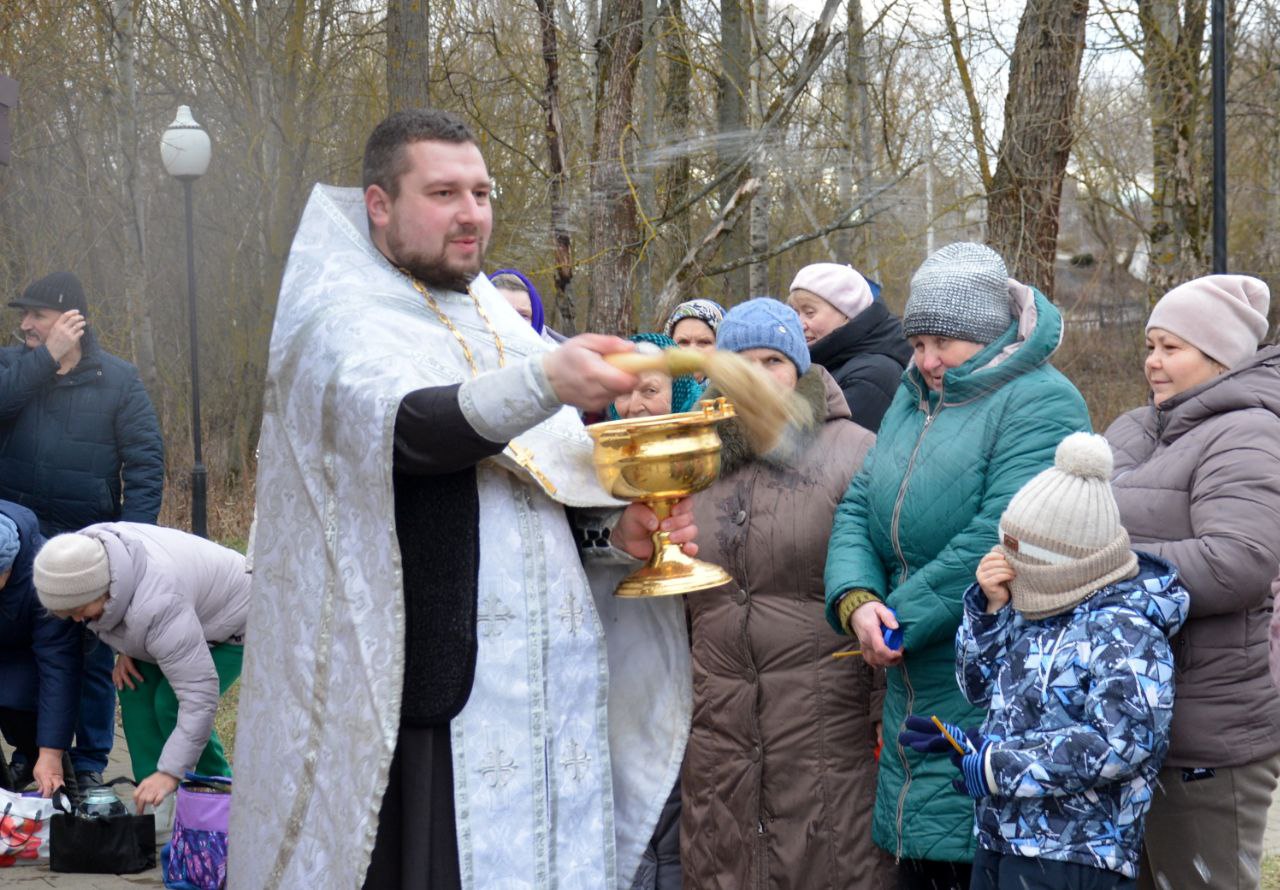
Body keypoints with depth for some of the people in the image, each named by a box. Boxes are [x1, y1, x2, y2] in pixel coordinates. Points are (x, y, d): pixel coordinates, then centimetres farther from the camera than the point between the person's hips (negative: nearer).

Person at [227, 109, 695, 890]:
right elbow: (408, 426, -23)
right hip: (427, 702, -6)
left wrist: (616, 536, 1)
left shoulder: (504, 333, 18)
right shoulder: (342, 324, -2)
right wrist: (546, 380, -39)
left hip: (550, 696, 6)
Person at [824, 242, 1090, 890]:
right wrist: (856, 600, -10)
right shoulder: (912, 400, 15)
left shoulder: (1039, 404, -11)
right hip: (913, 696, 7)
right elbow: (858, 510, 9)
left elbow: (1001, 539, -22)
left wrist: (900, 619, -17)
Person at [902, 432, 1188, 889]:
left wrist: (996, 765, -21)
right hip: (999, 839, 9)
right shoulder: (1033, 612, 11)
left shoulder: (1123, 629, -16)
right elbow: (981, 688, 18)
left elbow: (1125, 741, -25)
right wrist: (990, 609, 0)